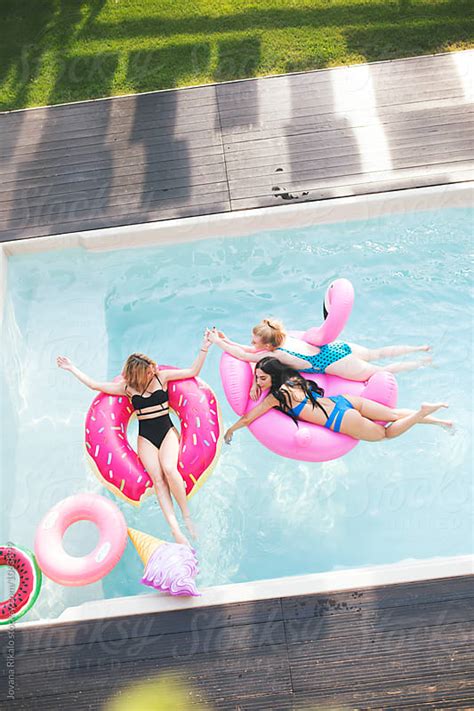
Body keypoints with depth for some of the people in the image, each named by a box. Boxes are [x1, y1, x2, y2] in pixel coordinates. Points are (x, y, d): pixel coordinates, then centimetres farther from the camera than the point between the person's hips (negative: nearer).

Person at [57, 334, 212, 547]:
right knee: (157, 479, -19)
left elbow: (193, 371, -1)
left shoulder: (162, 376, 1)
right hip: (145, 437, 1)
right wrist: (72, 368, 9)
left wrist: (204, 348, -10)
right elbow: (95, 385, 7)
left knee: (169, 469, -30)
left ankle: (187, 515, -12)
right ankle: (175, 530, -25)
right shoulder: (127, 387, 3)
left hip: (167, 431, -1)